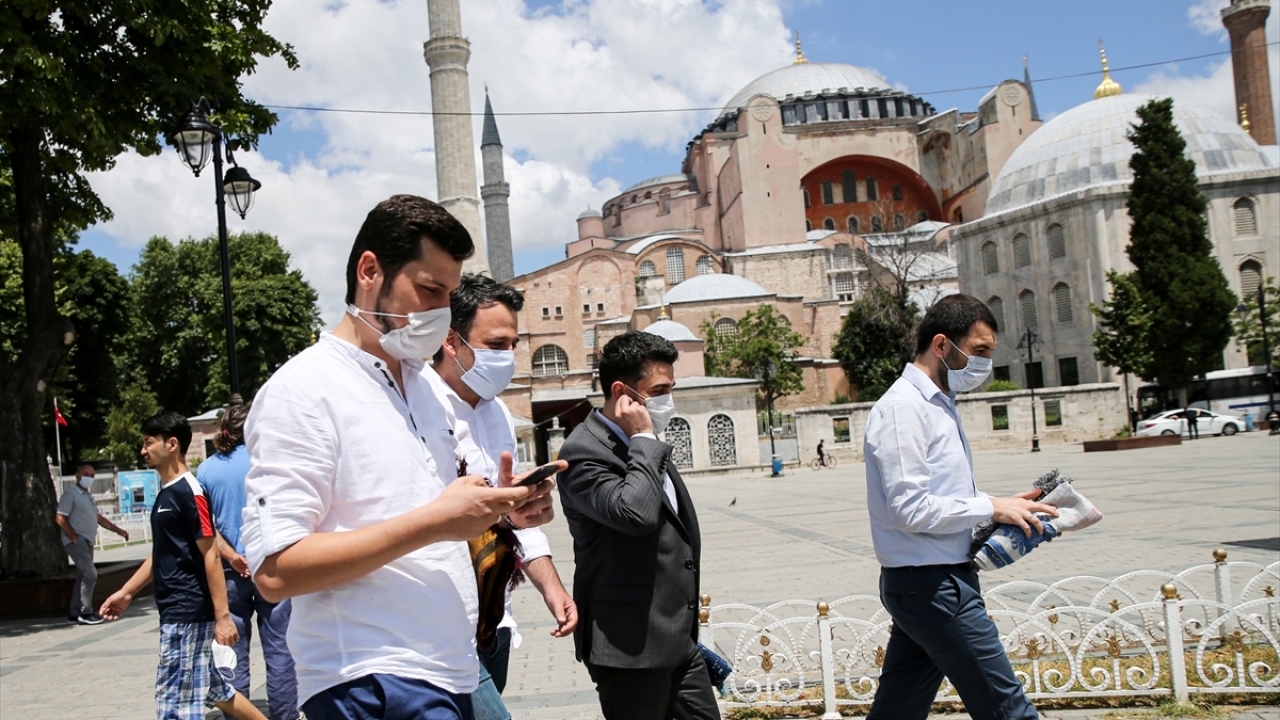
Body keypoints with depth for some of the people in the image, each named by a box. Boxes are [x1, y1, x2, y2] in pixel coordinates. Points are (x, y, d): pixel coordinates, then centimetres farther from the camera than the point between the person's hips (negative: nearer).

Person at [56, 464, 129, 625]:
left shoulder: (88, 496, 20)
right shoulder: (70, 494, -7)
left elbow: (99, 517, 25)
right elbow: (60, 519, -14)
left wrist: (117, 530, 16)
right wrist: (74, 538, -17)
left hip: (87, 542, 9)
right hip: (77, 541, -9)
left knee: (83, 577, 9)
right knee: (90, 574, -16)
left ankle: (74, 614, 14)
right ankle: (86, 613, -10)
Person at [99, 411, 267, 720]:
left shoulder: (188, 491, -14)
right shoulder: (165, 494, 14)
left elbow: (211, 555, -18)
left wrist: (222, 616, -20)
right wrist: (127, 591, 23)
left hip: (188, 614, -9)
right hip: (175, 613, 9)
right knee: (212, 688, 16)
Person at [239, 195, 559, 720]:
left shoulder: (419, 385, 13)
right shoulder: (303, 390, -12)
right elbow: (275, 571, -19)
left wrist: (495, 510, 1)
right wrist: (432, 521, -22)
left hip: (451, 674, 8)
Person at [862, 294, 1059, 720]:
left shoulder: (938, 405, 15)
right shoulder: (902, 408, -15)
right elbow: (911, 509, -21)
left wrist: (1005, 509, 6)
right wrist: (992, 508, -13)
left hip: (926, 585, 10)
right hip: (930, 584, -10)